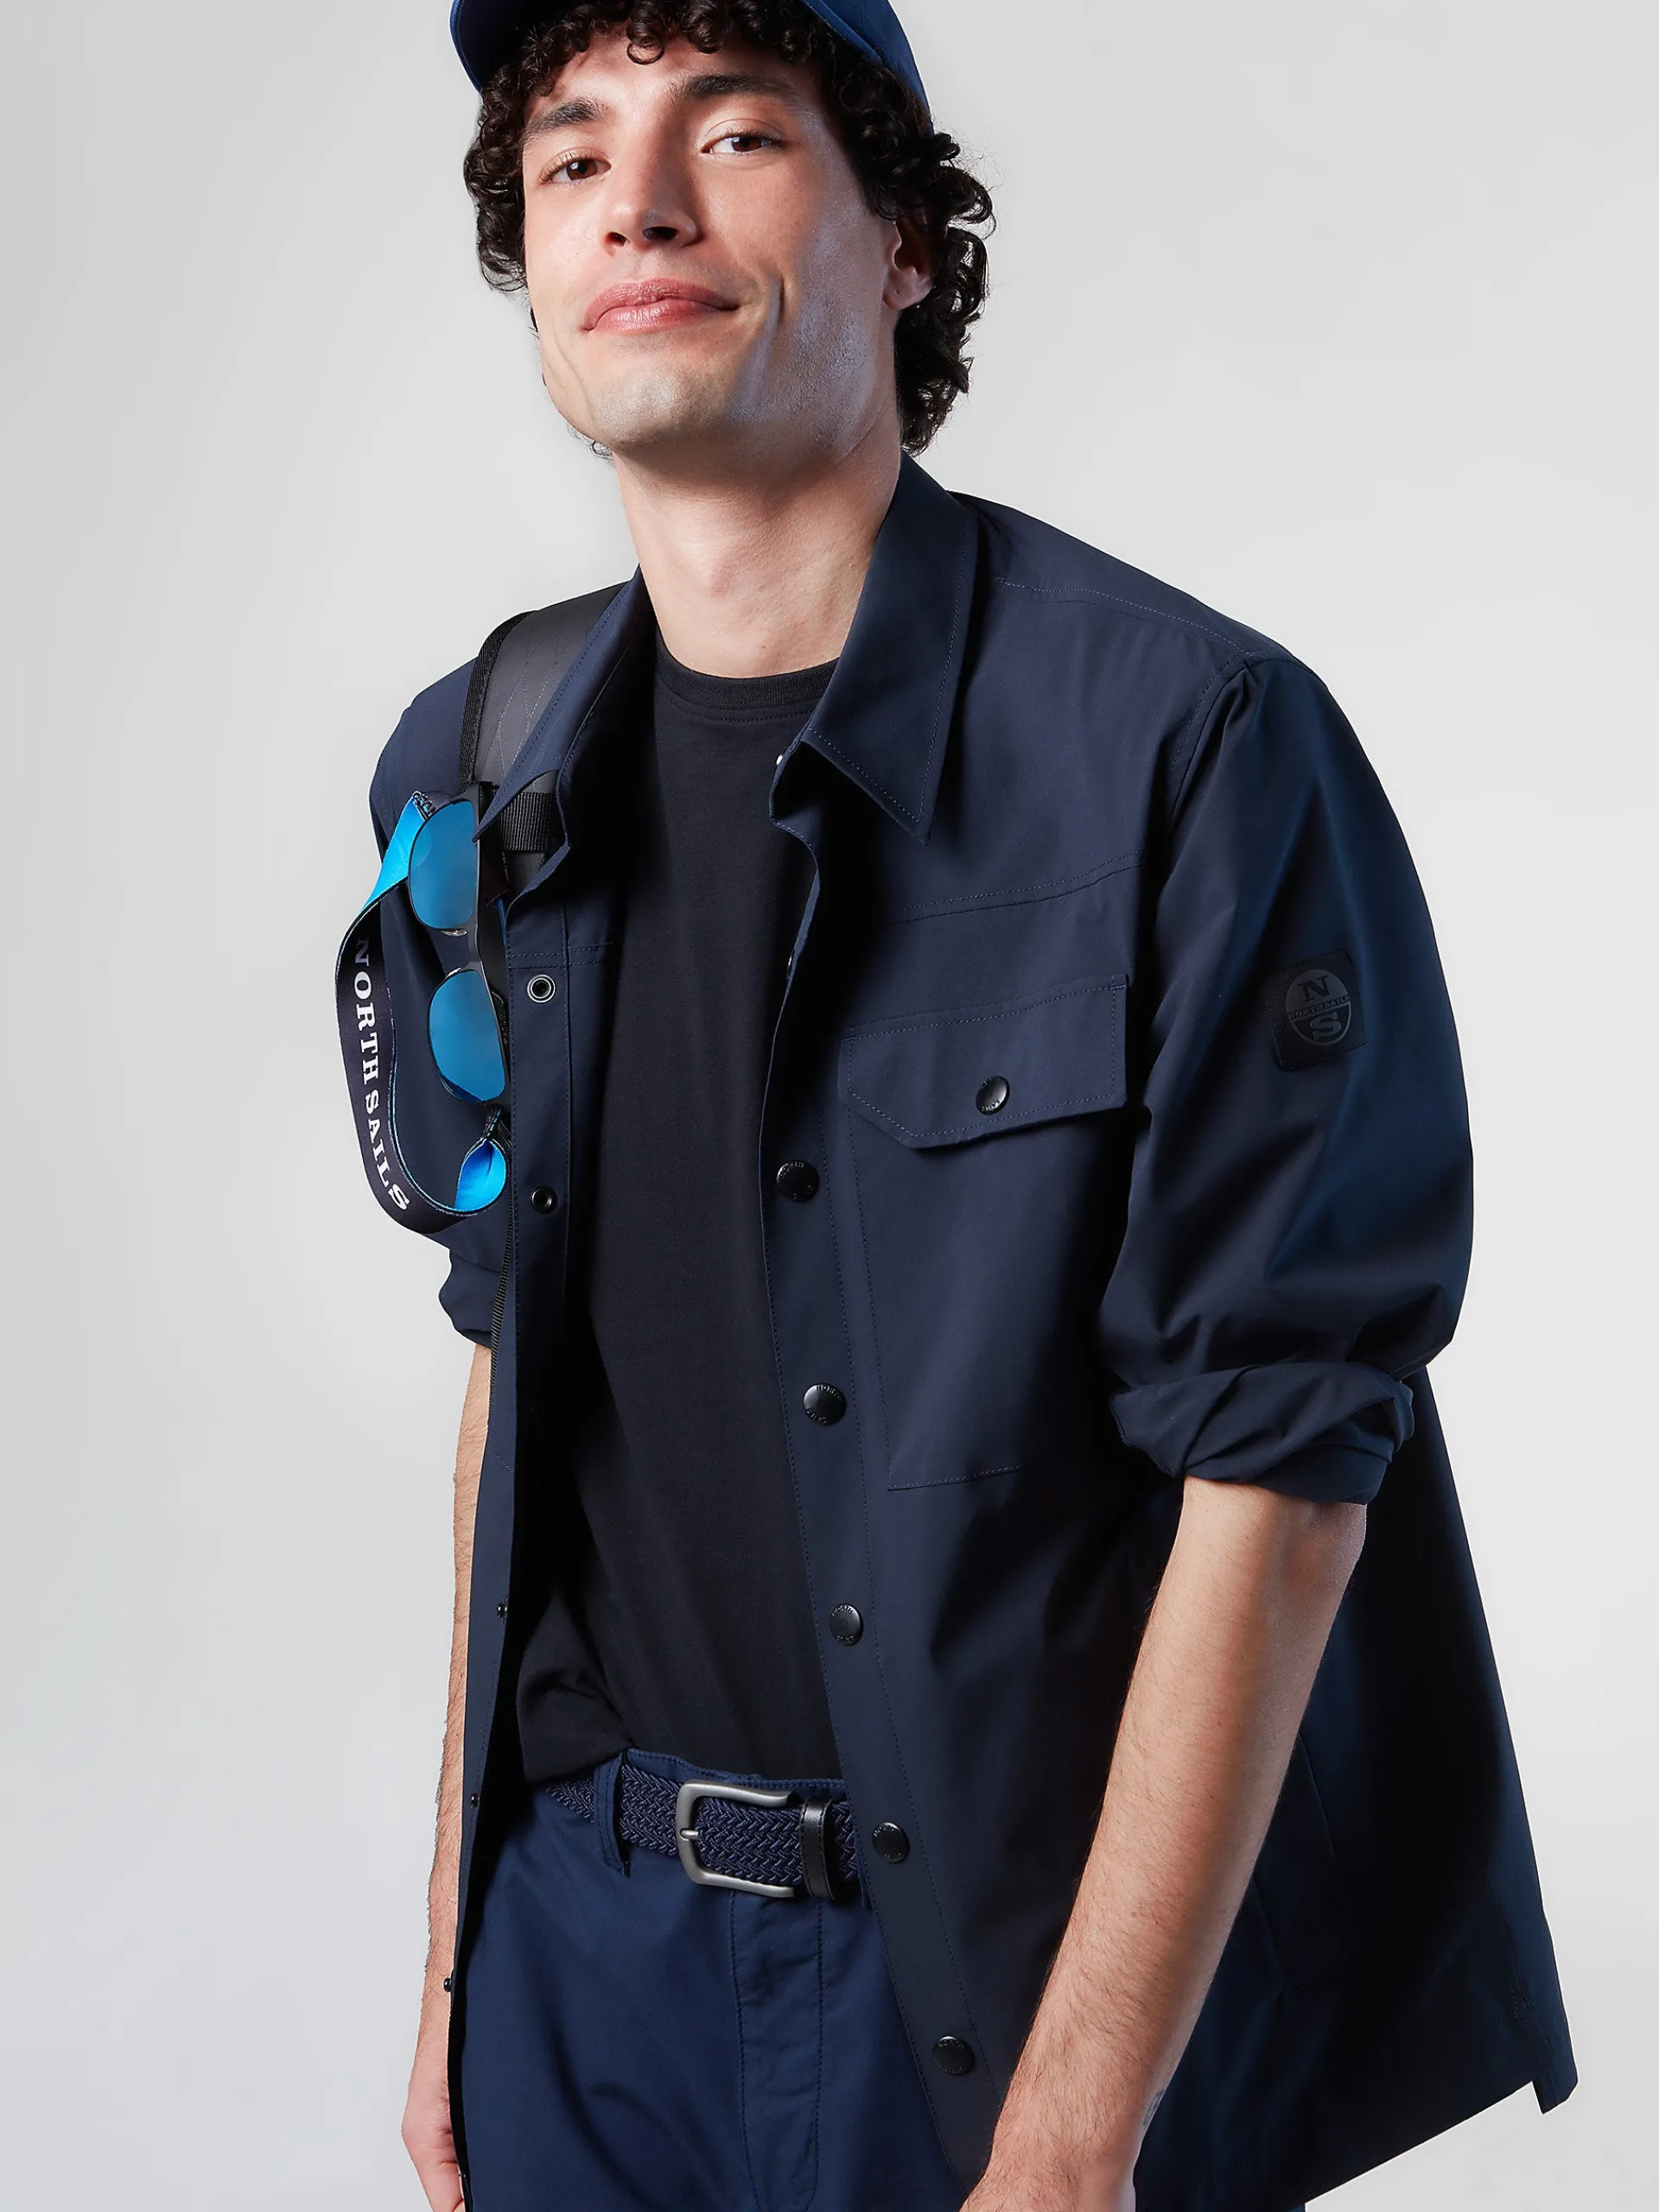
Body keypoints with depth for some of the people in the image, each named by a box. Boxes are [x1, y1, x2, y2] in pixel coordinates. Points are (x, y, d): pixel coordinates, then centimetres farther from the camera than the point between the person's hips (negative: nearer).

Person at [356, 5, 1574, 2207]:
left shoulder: (1196, 744, -16)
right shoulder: (468, 779, 2)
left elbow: (1278, 1468, -17)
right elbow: (515, 1354, 9)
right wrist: (458, 1937, 9)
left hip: (1019, 1958, -4)